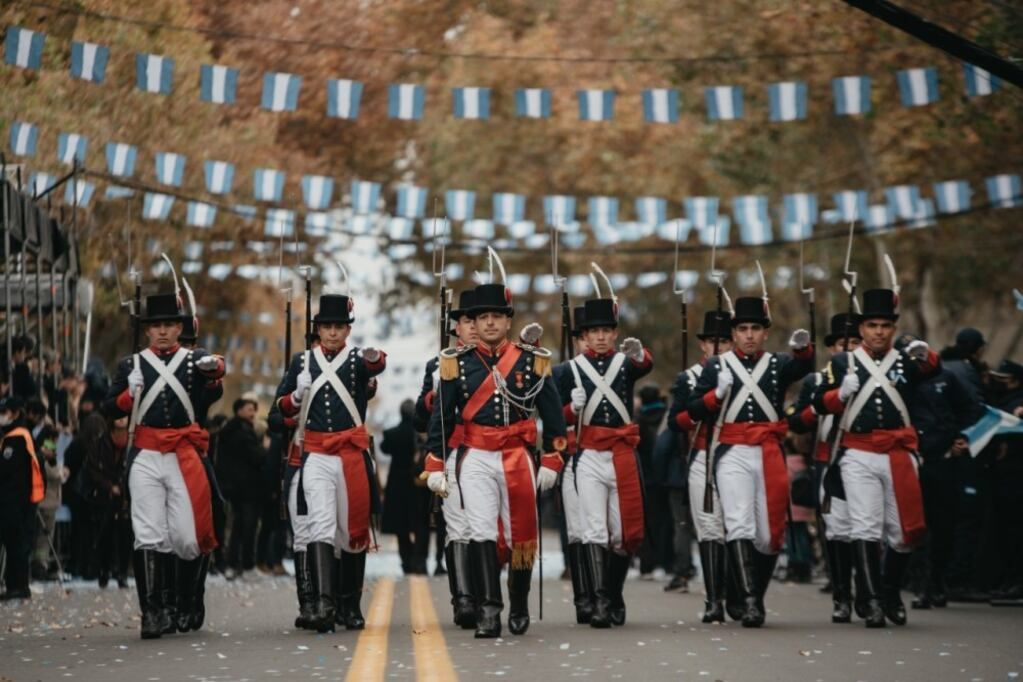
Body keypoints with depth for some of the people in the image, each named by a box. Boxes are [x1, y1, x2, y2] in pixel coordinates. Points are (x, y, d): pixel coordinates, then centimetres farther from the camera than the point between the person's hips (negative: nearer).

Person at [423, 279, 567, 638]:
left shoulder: (532, 360, 3)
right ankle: (488, 611, -17)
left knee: (521, 535, 7)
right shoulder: (457, 362, 2)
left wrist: (551, 461, 3)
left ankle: (520, 607, 25)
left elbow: (553, 414, 7)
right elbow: (441, 417, 5)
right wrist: (434, 467, 1)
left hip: (518, 459, 1)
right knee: (481, 531, -13)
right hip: (475, 459, -1)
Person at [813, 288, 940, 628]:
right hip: (858, 458, -2)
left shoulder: (906, 361, 8)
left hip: (899, 456, 2)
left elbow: (933, 368, -13)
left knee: (904, 532, 7)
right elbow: (820, 403, 4)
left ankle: (891, 592, 28)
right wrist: (841, 393, -16)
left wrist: (925, 355, -36)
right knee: (865, 529, -10)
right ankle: (872, 601, -9)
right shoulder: (843, 363, 7)